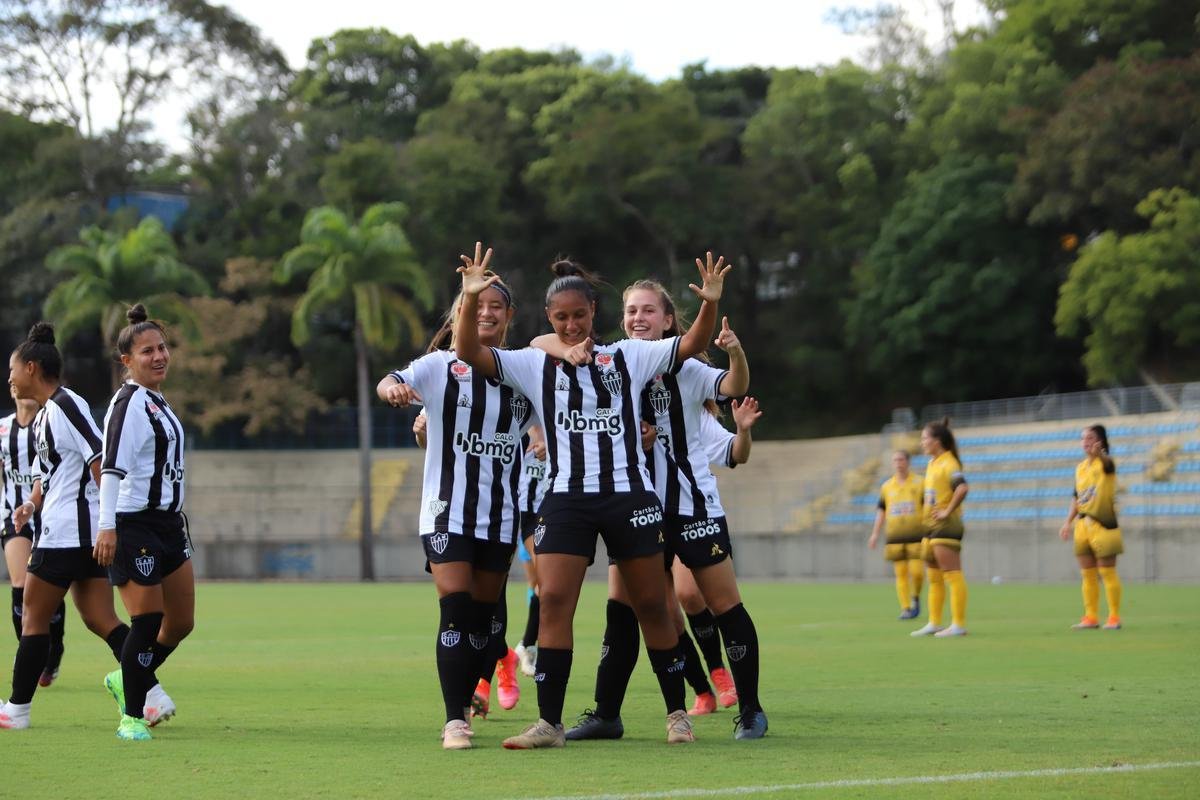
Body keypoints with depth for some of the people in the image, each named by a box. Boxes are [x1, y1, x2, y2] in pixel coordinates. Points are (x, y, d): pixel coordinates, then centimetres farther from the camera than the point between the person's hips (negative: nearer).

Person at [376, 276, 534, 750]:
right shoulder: (442, 366, -3)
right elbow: (394, 382, -21)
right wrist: (392, 388, -45)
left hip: (500, 516, 4)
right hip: (448, 511, -4)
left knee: (484, 618, 9)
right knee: (456, 609, -14)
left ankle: (462, 707, 25)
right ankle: (455, 721, -13)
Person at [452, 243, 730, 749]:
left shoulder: (628, 356, 8)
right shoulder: (533, 365, 6)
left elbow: (692, 344, 3)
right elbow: (470, 353, -4)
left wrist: (710, 303, -16)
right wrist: (471, 300, -21)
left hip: (629, 494, 0)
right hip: (566, 497, 0)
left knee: (652, 605, 5)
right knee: (553, 600, -11)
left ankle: (677, 713, 18)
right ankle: (549, 723, -6)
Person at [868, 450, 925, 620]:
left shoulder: (919, 483, 3)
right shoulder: (887, 486, 11)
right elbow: (881, 511, 15)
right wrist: (875, 533, 7)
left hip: (916, 535, -2)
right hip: (895, 537, 3)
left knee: (916, 572, -11)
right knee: (901, 574, 0)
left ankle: (916, 598, 15)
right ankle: (905, 609, 4)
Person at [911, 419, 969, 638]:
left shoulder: (948, 463, -14)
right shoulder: (932, 464, 15)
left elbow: (962, 488, -30)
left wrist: (947, 512, -24)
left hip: (946, 527, -10)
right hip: (931, 527, 10)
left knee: (953, 576, -8)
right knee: (934, 579, 13)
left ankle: (958, 624, -7)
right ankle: (934, 623, 19)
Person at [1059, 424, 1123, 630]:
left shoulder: (1105, 463, -9)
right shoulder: (1080, 468, 12)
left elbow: (1107, 463, -35)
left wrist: (1100, 453, -56)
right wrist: (1068, 523, 10)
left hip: (1103, 524, -7)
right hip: (1083, 524, 7)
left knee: (1107, 573, -4)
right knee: (1087, 574, 9)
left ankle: (1114, 617, 2)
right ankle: (1091, 617, 14)